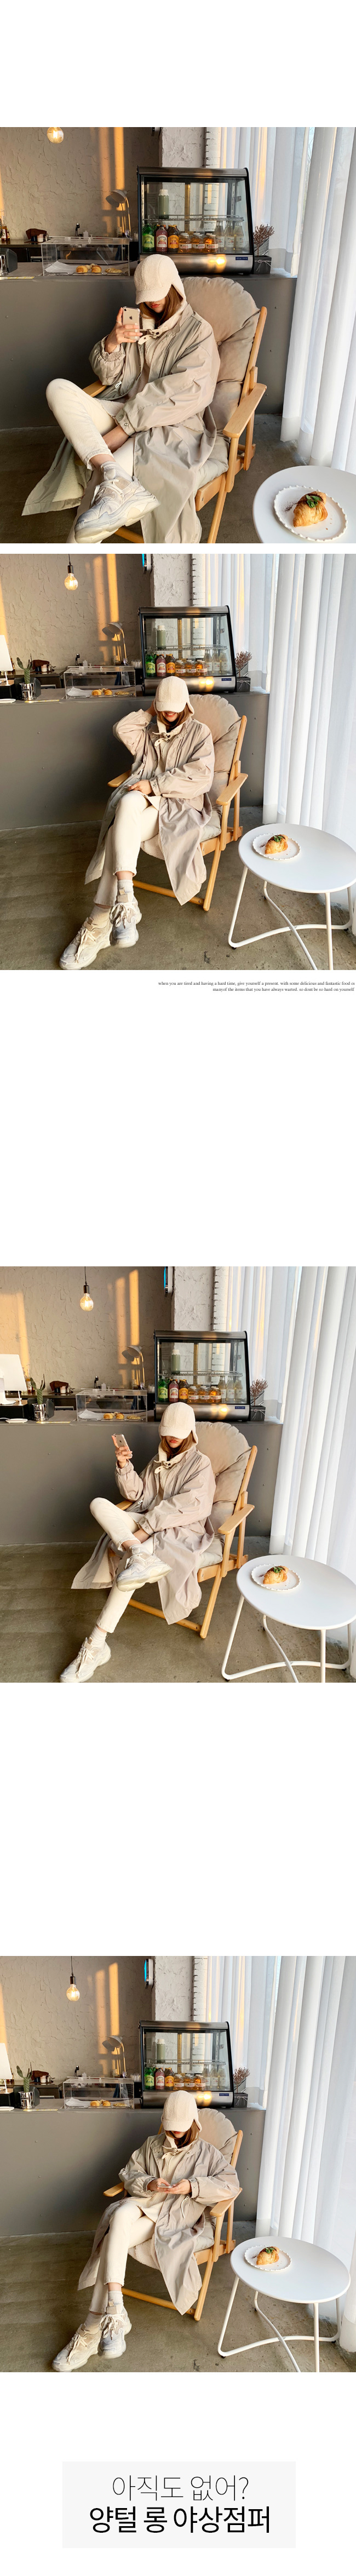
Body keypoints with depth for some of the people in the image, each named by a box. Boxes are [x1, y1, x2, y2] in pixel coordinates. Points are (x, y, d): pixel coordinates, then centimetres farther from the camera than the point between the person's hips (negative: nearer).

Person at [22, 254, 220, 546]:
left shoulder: (198, 332, 2)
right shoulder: (136, 322, 19)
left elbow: (182, 393, -11)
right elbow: (109, 377, 17)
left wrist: (122, 429, -20)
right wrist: (112, 343, -8)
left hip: (169, 427, -6)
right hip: (124, 416, 6)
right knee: (59, 388, -24)